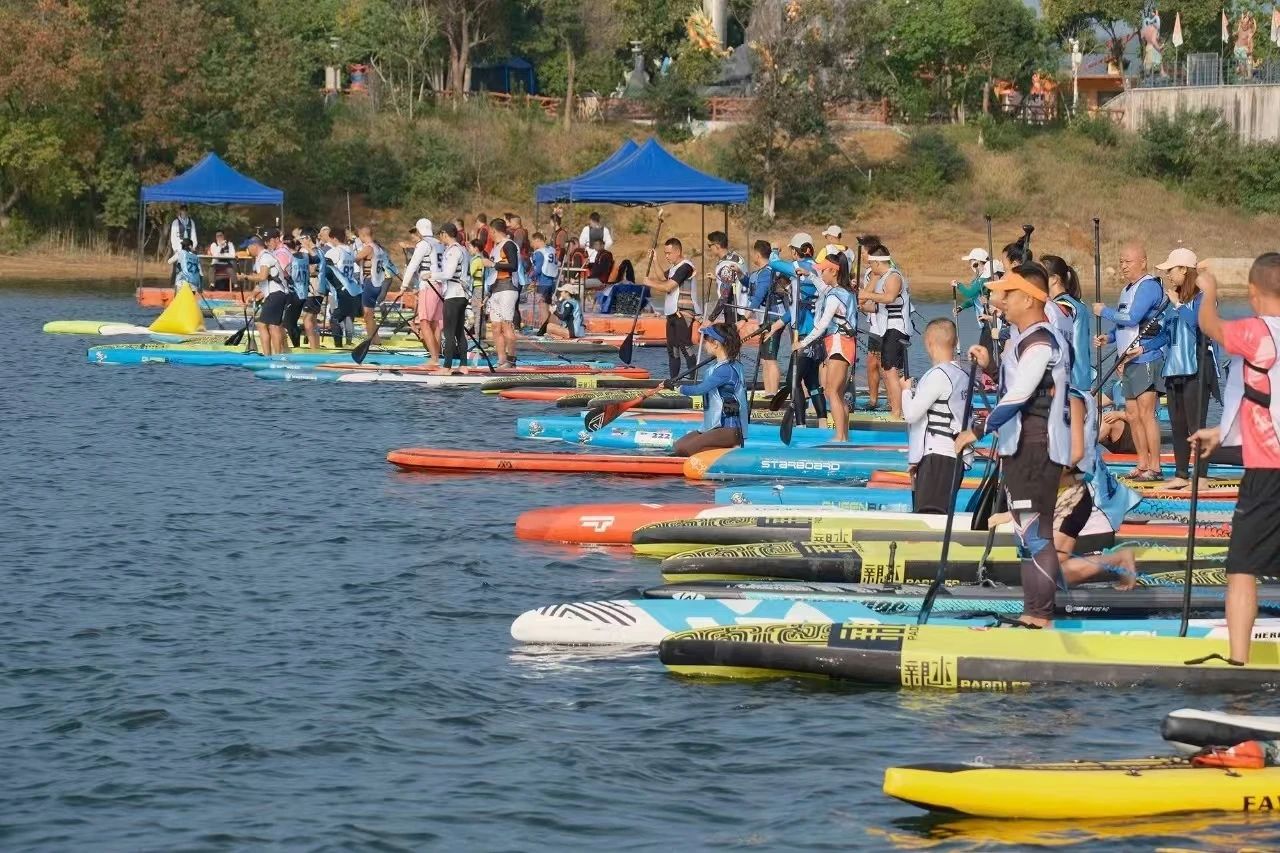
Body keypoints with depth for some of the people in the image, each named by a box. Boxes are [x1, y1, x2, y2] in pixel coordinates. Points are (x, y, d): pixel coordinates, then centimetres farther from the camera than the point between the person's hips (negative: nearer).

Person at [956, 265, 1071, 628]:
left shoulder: (1040, 342, -18)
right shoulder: (1019, 337, 15)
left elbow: (1018, 396, -25)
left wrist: (978, 430, -21)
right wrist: (990, 366, 10)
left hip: (1037, 449, -11)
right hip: (1019, 447, 11)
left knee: (1034, 531, -10)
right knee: (1027, 531, 16)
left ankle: (1039, 617, -9)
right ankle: (1034, 613, 25)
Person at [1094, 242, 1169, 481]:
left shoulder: (1149, 286, -12)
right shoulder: (1127, 289, 19)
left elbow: (1131, 318, -22)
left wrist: (1104, 311, -9)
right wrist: (1108, 337, 8)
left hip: (1146, 358, -10)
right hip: (1129, 361, 10)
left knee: (1146, 412, -11)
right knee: (1133, 415, 10)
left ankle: (1154, 467, -10)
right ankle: (1143, 464, 17)